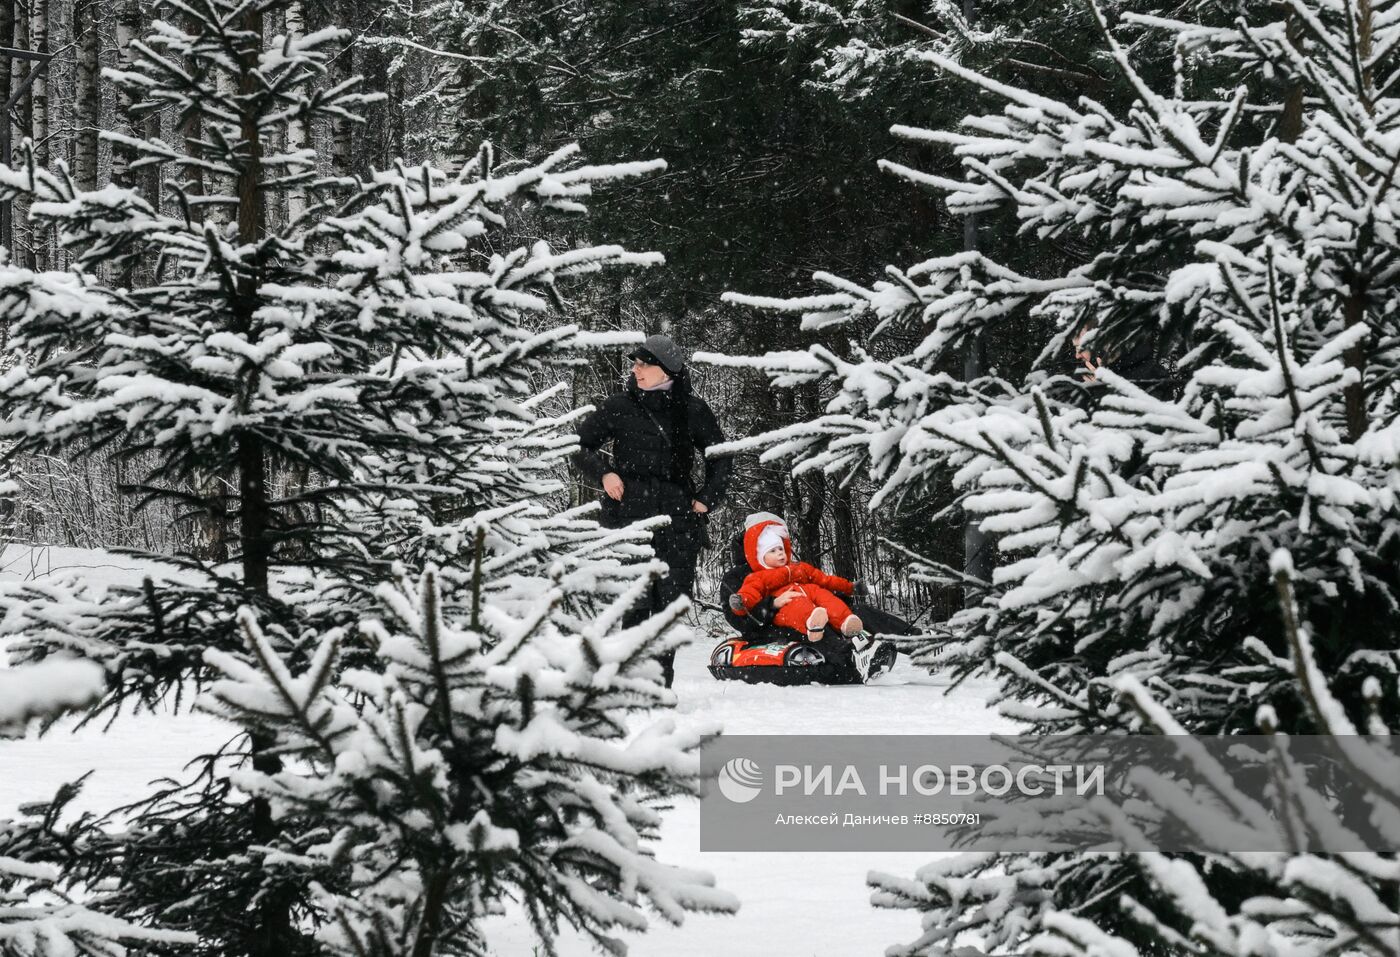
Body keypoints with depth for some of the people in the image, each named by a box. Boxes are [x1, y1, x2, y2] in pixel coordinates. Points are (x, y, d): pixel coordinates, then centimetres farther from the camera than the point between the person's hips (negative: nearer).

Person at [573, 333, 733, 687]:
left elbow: (721, 457, 18)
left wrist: (706, 498, 8)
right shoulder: (619, 407, 4)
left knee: (671, 602, 0)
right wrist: (603, 473, -2)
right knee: (637, 600, -9)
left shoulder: (692, 410, 7)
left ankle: (661, 683, 7)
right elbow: (580, 445, 14)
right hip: (628, 512, -1)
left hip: (679, 516, 2)